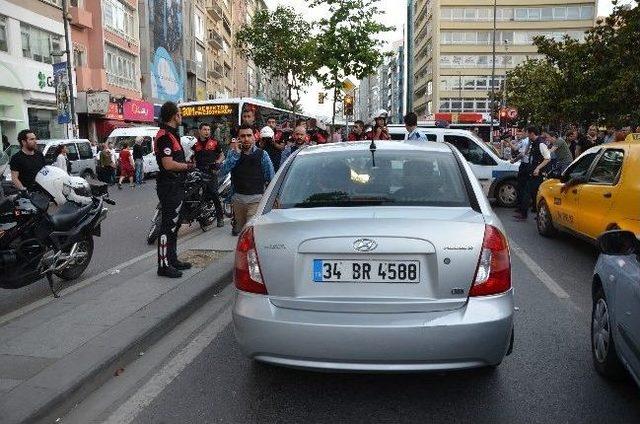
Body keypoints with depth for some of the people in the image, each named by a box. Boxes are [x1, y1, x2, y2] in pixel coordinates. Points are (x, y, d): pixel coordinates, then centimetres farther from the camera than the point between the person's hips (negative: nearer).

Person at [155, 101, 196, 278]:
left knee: (174, 224, 18)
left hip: (175, 185, 11)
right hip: (169, 186, -11)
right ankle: (164, 265, -2)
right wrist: (187, 166, -11)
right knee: (168, 225, -7)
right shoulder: (165, 136, -16)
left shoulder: (171, 134, 17)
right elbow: (168, 164, -24)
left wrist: (186, 165, 9)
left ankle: (172, 259, 29)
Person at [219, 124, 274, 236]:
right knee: (239, 229, 16)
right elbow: (223, 172, -9)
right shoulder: (234, 153, 5)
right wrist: (236, 153, -13)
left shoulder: (262, 154, -1)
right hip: (238, 198, 3)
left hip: (256, 198, -3)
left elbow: (270, 178, 2)